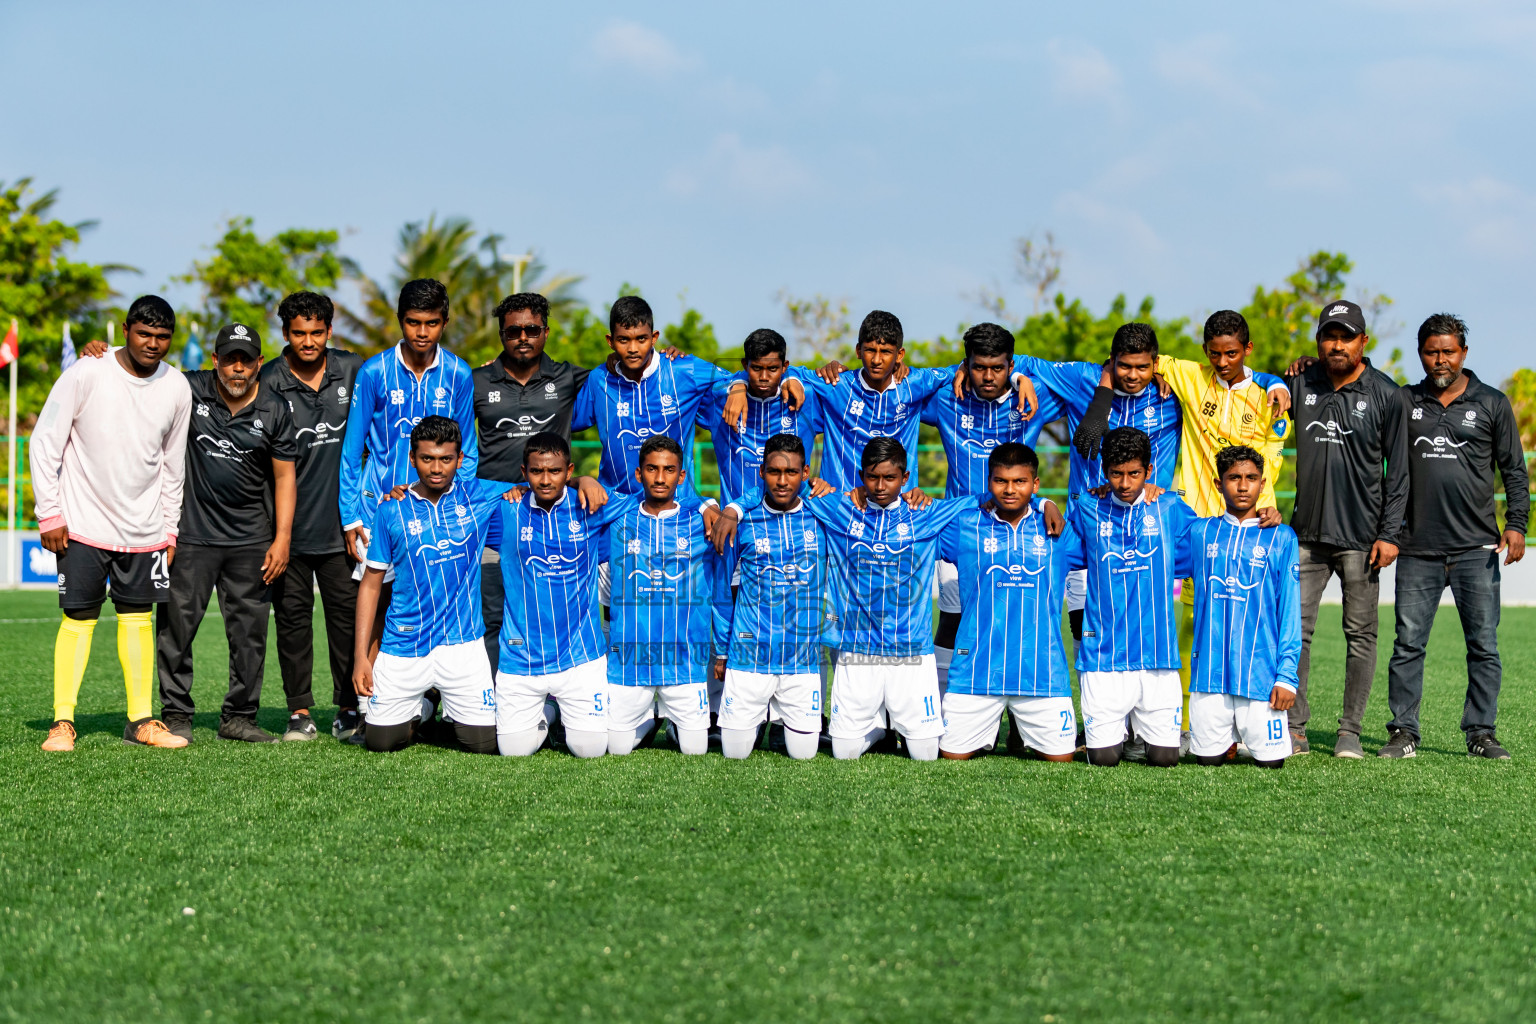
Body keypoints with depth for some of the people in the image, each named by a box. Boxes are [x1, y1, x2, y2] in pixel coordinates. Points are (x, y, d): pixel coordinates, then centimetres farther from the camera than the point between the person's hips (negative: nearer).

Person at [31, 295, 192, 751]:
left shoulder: (177, 388, 1)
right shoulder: (85, 375, -11)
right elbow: (44, 443, -6)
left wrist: (169, 529, 12)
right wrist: (49, 514, -9)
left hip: (144, 530, 4)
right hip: (83, 525, -4)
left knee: (138, 619, 7)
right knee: (78, 620, -2)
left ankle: (141, 721, 14)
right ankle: (62, 721, 3)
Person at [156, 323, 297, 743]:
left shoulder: (274, 411, -1)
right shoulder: (190, 390, -4)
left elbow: (284, 476, 3)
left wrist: (282, 538, -2)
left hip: (252, 538, 1)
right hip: (192, 531, -1)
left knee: (250, 629, 5)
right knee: (178, 622, -1)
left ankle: (239, 716, 16)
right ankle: (176, 715, 10)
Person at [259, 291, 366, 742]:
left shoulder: (353, 370, 4)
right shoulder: (269, 382, -5)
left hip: (341, 518, 2)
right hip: (289, 521, -2)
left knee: (347, 611, 3)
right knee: (292, 615, 4)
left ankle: (349, 709, 11)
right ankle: (300, 711, 12)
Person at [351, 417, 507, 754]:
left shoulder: (479, 497, 1)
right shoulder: (392, 510, 0)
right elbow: (371, 584, 5)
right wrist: (360, 655, 0)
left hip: (462, 643, 0)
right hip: (403, 647, 0)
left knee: (485, 742, -6)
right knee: (380, 741, -4)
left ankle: (453, 709, 29)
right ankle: (424, 709, 29)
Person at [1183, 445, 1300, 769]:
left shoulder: (1281, 538, 4)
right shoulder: (1199, 533, 9)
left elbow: (1291, 610, 2)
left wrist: (1287, 674, -5)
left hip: (1261, 672, -1)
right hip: (1210, 670, 2)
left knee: (1271, 761, -1)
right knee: (1209, 759, 3)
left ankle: (1250, 729, 29)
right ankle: (1229, 735, 33)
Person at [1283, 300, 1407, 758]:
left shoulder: (1385, 394, -2)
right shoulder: (1300, 384, 5)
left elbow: (1398, 469, -2)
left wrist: (1389, 534, -7)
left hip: (1361, 536, -3)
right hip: (1308, 532, 3)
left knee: (1360, 635, 3)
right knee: (1295, 630, 0)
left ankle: (1350, 732, 10)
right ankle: (1294, 729, 6)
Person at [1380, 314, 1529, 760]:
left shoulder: (1492, 404, 8)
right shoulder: (1403, 402, 9)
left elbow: (1515, 471, 9)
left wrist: (1516, 525, -2)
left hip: (1477, 549, -1)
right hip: (1418, 550, 1)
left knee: (1483, 645, 0)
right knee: (1407, 644, 0)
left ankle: (1481, 732, 7)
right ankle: (1403, 732, 6)